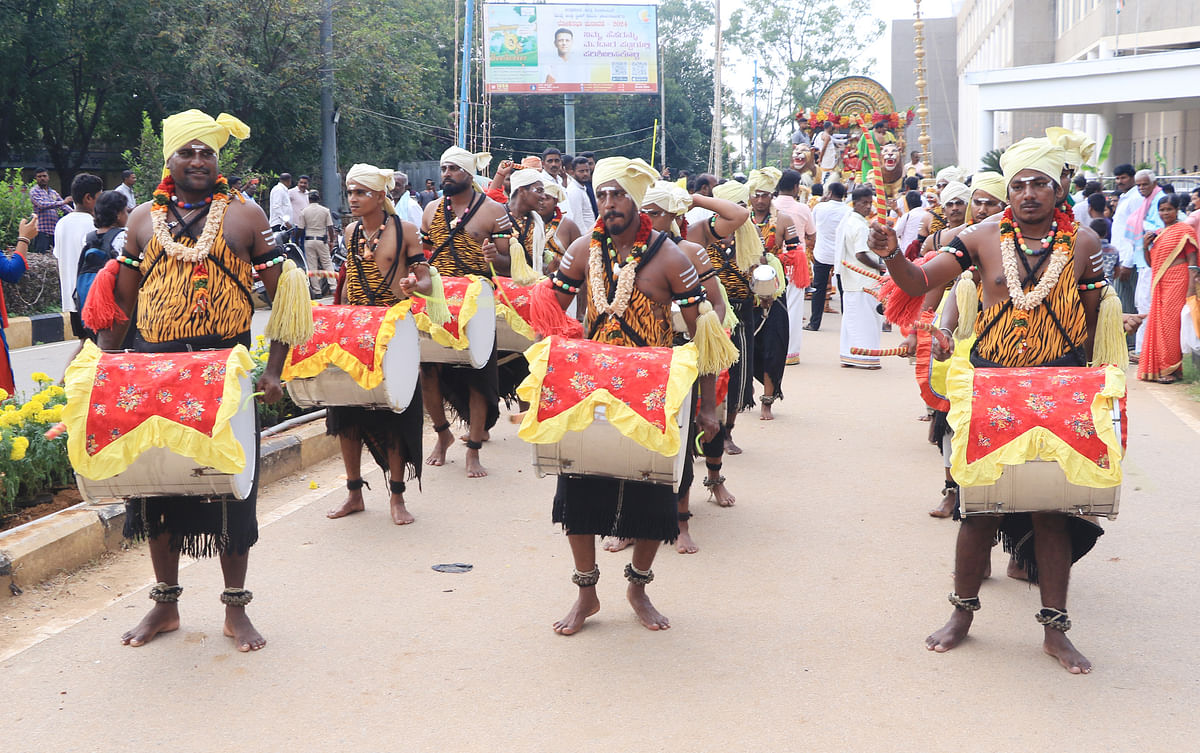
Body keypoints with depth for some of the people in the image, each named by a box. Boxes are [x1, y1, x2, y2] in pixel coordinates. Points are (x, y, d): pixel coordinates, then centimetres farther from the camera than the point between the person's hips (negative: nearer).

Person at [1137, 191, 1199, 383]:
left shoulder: (1184, 230, -3)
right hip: (1159, 284, 7)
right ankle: (1157, 368, 11)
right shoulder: (1158, 234, 18)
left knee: (1171, 323, -9)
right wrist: (1146, 245, 4)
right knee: (1157, 323, 5)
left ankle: (1171, 369, -5)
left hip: (1177, 282, -7)